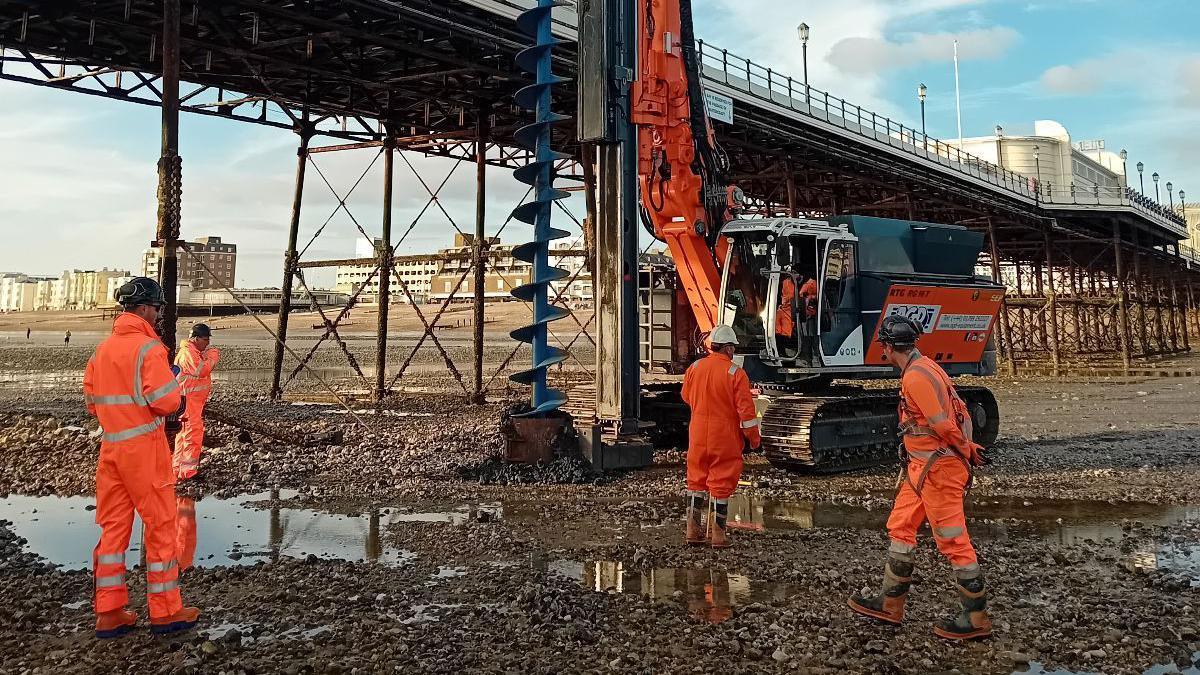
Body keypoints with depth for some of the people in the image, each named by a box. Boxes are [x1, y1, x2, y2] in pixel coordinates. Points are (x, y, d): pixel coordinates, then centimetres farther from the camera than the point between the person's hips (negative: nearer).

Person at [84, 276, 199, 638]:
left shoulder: (101, 350, 9)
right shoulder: (148, 348, -14)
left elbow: (92, 402, 13)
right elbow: (166, 402, -19)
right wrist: (172, 381, 0)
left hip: (111, 446, 7)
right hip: (144, 446, -7)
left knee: (113, 526, 12)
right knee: (160, 525, 3)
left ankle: (109, 613, 17)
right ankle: (166, 611, 11)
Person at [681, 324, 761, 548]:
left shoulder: (694, 368, -1)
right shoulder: (736, 373, -13)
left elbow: (686, 397, 15)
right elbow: (746, 410, -12)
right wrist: (754, 439, -1)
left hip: (698, 435, 4)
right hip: (725, 438, -4)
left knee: (696, 479, 14)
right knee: (721, 484, 5)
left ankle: (693, 530, 17)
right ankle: (718, 534, 11)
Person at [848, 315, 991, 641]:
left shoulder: (916, 377, -20)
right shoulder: (924, 367, 13)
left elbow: (945, 427, -20)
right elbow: (960, 410, 15)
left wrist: (966, 452, -4)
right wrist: (967, 447, 10)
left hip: (938, 469, -10)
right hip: (923, 467, 10)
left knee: (953, 541, -1)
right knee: (900, 527, 14)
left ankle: (977, 617, 10)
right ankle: (891, 604, 24)